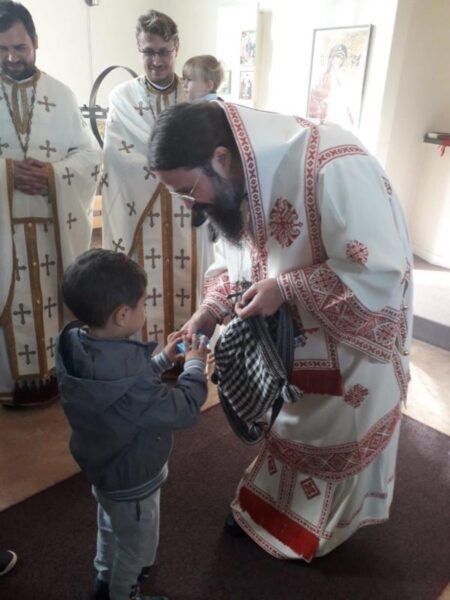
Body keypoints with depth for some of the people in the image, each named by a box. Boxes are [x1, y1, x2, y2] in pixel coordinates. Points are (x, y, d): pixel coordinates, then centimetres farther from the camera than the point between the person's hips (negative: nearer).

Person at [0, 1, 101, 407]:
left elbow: (91, 154, 2)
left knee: (54, 296, 10)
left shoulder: (61, 95, 7)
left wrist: (53, 172, -16)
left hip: (55, 221, 1)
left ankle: (54, 371, 26)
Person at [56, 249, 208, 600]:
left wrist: (164, 359, -3)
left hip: (102, 469, 8)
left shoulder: (78, 349, -16)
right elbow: (184, 411, -29)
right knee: (137, 545, 22)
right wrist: (195, 365, -15)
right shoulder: (129, 379, -44)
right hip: (132, 482, -8)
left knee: (112, 528, 35)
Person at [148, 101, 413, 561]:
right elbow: (233, 254, 2)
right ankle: (268, 507, 49)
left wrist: (285, 289, -32)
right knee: (290, 425, 24)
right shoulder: (234, 182, -10)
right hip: (292, 336, 6)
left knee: (337, 437, 18)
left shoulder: (334, 167, -35)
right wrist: (211, 308, -14)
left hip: (354, 334, -6)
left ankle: (314, 528, 44)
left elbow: (379, 273, -32)